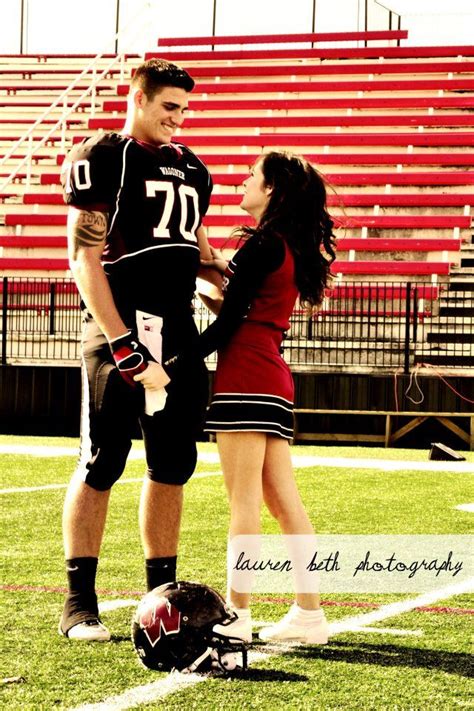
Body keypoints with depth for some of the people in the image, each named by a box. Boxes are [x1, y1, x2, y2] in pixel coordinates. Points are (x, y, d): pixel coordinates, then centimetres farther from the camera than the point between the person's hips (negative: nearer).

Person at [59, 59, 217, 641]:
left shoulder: (191, 168, 18)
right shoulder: (103, 157, -6)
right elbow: (85, 258, -12)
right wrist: (123, 344, -19)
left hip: (179, 334, 7)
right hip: (121, 331, -7)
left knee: (173, 466, 10)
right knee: (101, 466, -3)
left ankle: (161, 594, 20)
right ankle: (79, 605, 4)